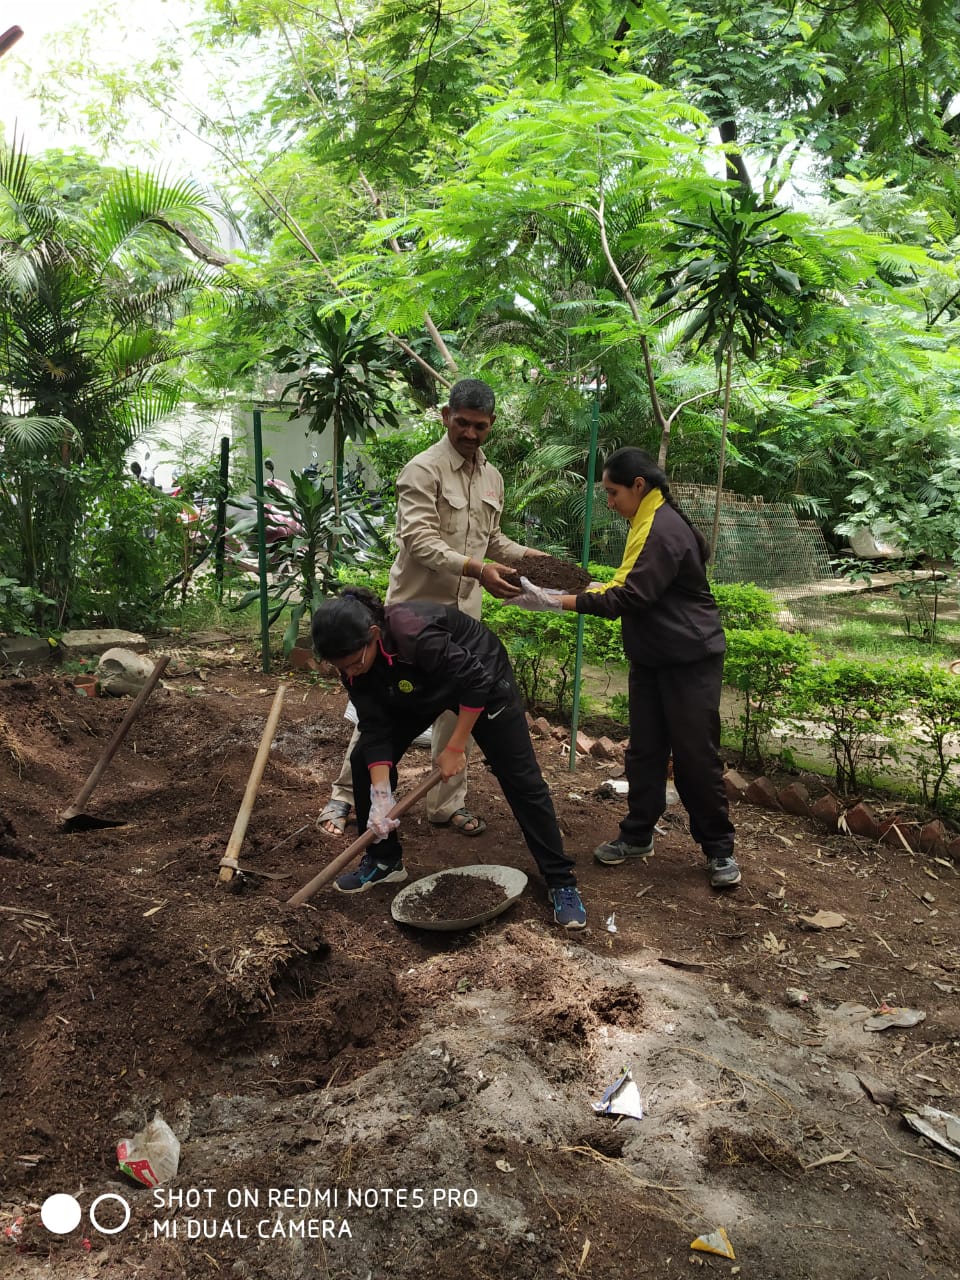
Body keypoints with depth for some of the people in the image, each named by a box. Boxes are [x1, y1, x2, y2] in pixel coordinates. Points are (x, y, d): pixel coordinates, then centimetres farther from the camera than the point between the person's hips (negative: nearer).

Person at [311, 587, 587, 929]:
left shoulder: (414, 634, -42)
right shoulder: (353, 658, -22)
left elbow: (476, 682, -32)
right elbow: (375, 728, -19)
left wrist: (455, 748, -24)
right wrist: (380, 796, -25)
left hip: (481, 677, -6)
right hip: (418, 690, 6)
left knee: (520, 778, -7)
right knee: (364, 759, -3)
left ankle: (562, 882, 4)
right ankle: (384, 861, 15)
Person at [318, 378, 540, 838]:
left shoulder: (492, 478, 11)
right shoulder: (423, 470, -13)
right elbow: (419, 540, -22)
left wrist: (528, 555, 2)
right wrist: (475, 569, -34)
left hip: (463, 613, 6)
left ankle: (447, 803, 24)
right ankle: (344, 795, 15)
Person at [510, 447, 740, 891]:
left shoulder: (663, 529, -21)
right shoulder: (648, 524, 10)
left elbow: (631, 597, -25)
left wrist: (559, 602, -23)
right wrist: (595, 587, 3)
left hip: (690, 659, -9)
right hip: (651, 658, 9)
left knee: (695, 755, 0)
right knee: (644, 750, 12)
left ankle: (719, 849, 14)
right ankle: (637, 835, 23)